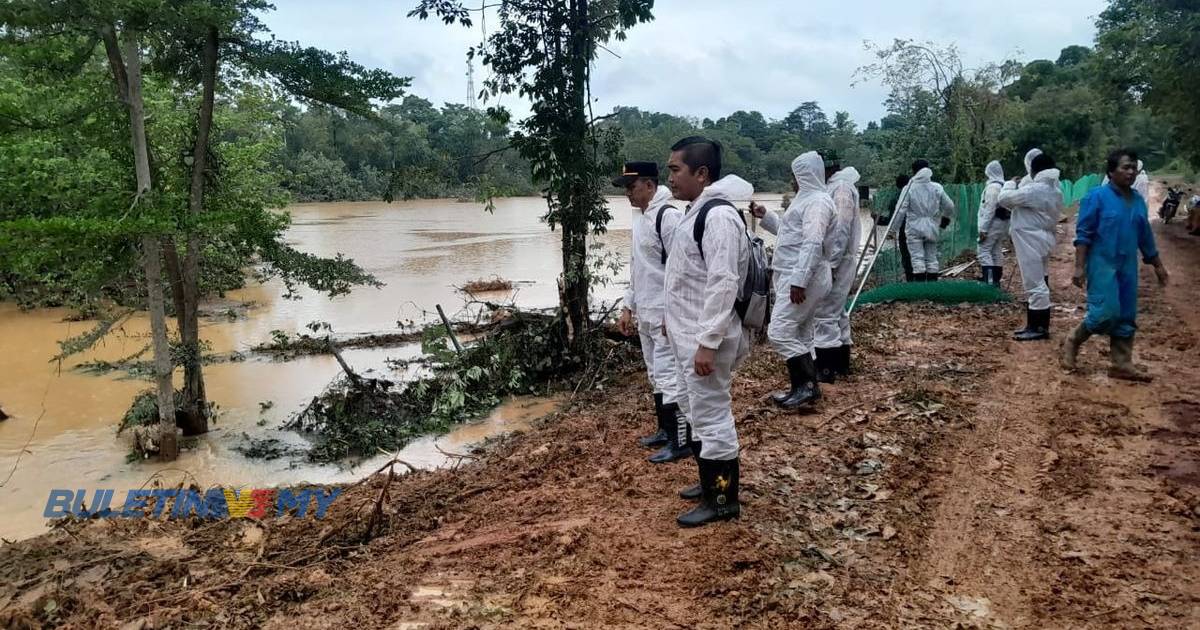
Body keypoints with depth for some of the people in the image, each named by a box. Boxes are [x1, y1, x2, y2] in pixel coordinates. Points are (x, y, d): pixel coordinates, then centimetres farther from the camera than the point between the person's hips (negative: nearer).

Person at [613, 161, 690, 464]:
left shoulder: (668, 216, -16)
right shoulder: (640, 216, 13)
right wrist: (628, 308, 19)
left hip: (666, 315, -9)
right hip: (645, 314, 9)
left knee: (668, 376, -5)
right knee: (656, 376, 16)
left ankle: (680, 441, 4)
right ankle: (665, 430, 28)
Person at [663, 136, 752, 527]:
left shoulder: (719, 215, -21)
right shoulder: (697, 211, 12)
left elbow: (723, 284, -26)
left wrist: (707, 343, -26)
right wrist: (674, 319, 23)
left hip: (706, 339, -11)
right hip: (688, 334, 11)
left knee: (712, 417, 0)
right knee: (696, 413, 20)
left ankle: (723, 500, 12)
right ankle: (712, 483, 35)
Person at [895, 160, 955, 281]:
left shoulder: (909, 189, -12)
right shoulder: (937, 188, 0)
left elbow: (900, 211, -14)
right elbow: (950, 207, 9)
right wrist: (945, 218, 29)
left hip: (914, 228, -4)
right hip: (932, 228, 4)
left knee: (917, 257, -2)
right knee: (931, 257, 12)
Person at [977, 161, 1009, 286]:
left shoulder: (992, 187, -16)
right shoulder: (1005, 186, 12)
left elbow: (989, 209, -20)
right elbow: (1006, 206, 13)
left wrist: (983, 228, -18)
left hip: (993, 224, -9)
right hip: (1003, 223, 9)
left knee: (984, 251, -8)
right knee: (997, 252, 13)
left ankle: (989, 282, -16)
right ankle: (996, 281, 17)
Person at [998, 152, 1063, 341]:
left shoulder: (1034, 190, -19)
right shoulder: (1056, 191, 12)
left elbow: (1003, 198, -15)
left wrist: (1011, 184, 3)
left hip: (1032, 241, -10)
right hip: (1043, 238, 10)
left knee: (1035, 285, -6)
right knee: (1040, 283, 14)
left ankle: (1040, 328, -2)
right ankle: (1036, 325, 21)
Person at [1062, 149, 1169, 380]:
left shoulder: (1138, 200, 10)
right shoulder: (1097, 197, -9)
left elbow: (1145, 237, 18)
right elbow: (1083, 234, -11)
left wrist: (1158, 266, 20)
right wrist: (1079, 267, -16)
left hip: (1128, 268, 6)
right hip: (1102, 265, -6)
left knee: (1126, 318, 5)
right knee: (1106, 313, -14)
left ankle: (1122, 365, 12)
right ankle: (1072, 343, 9)